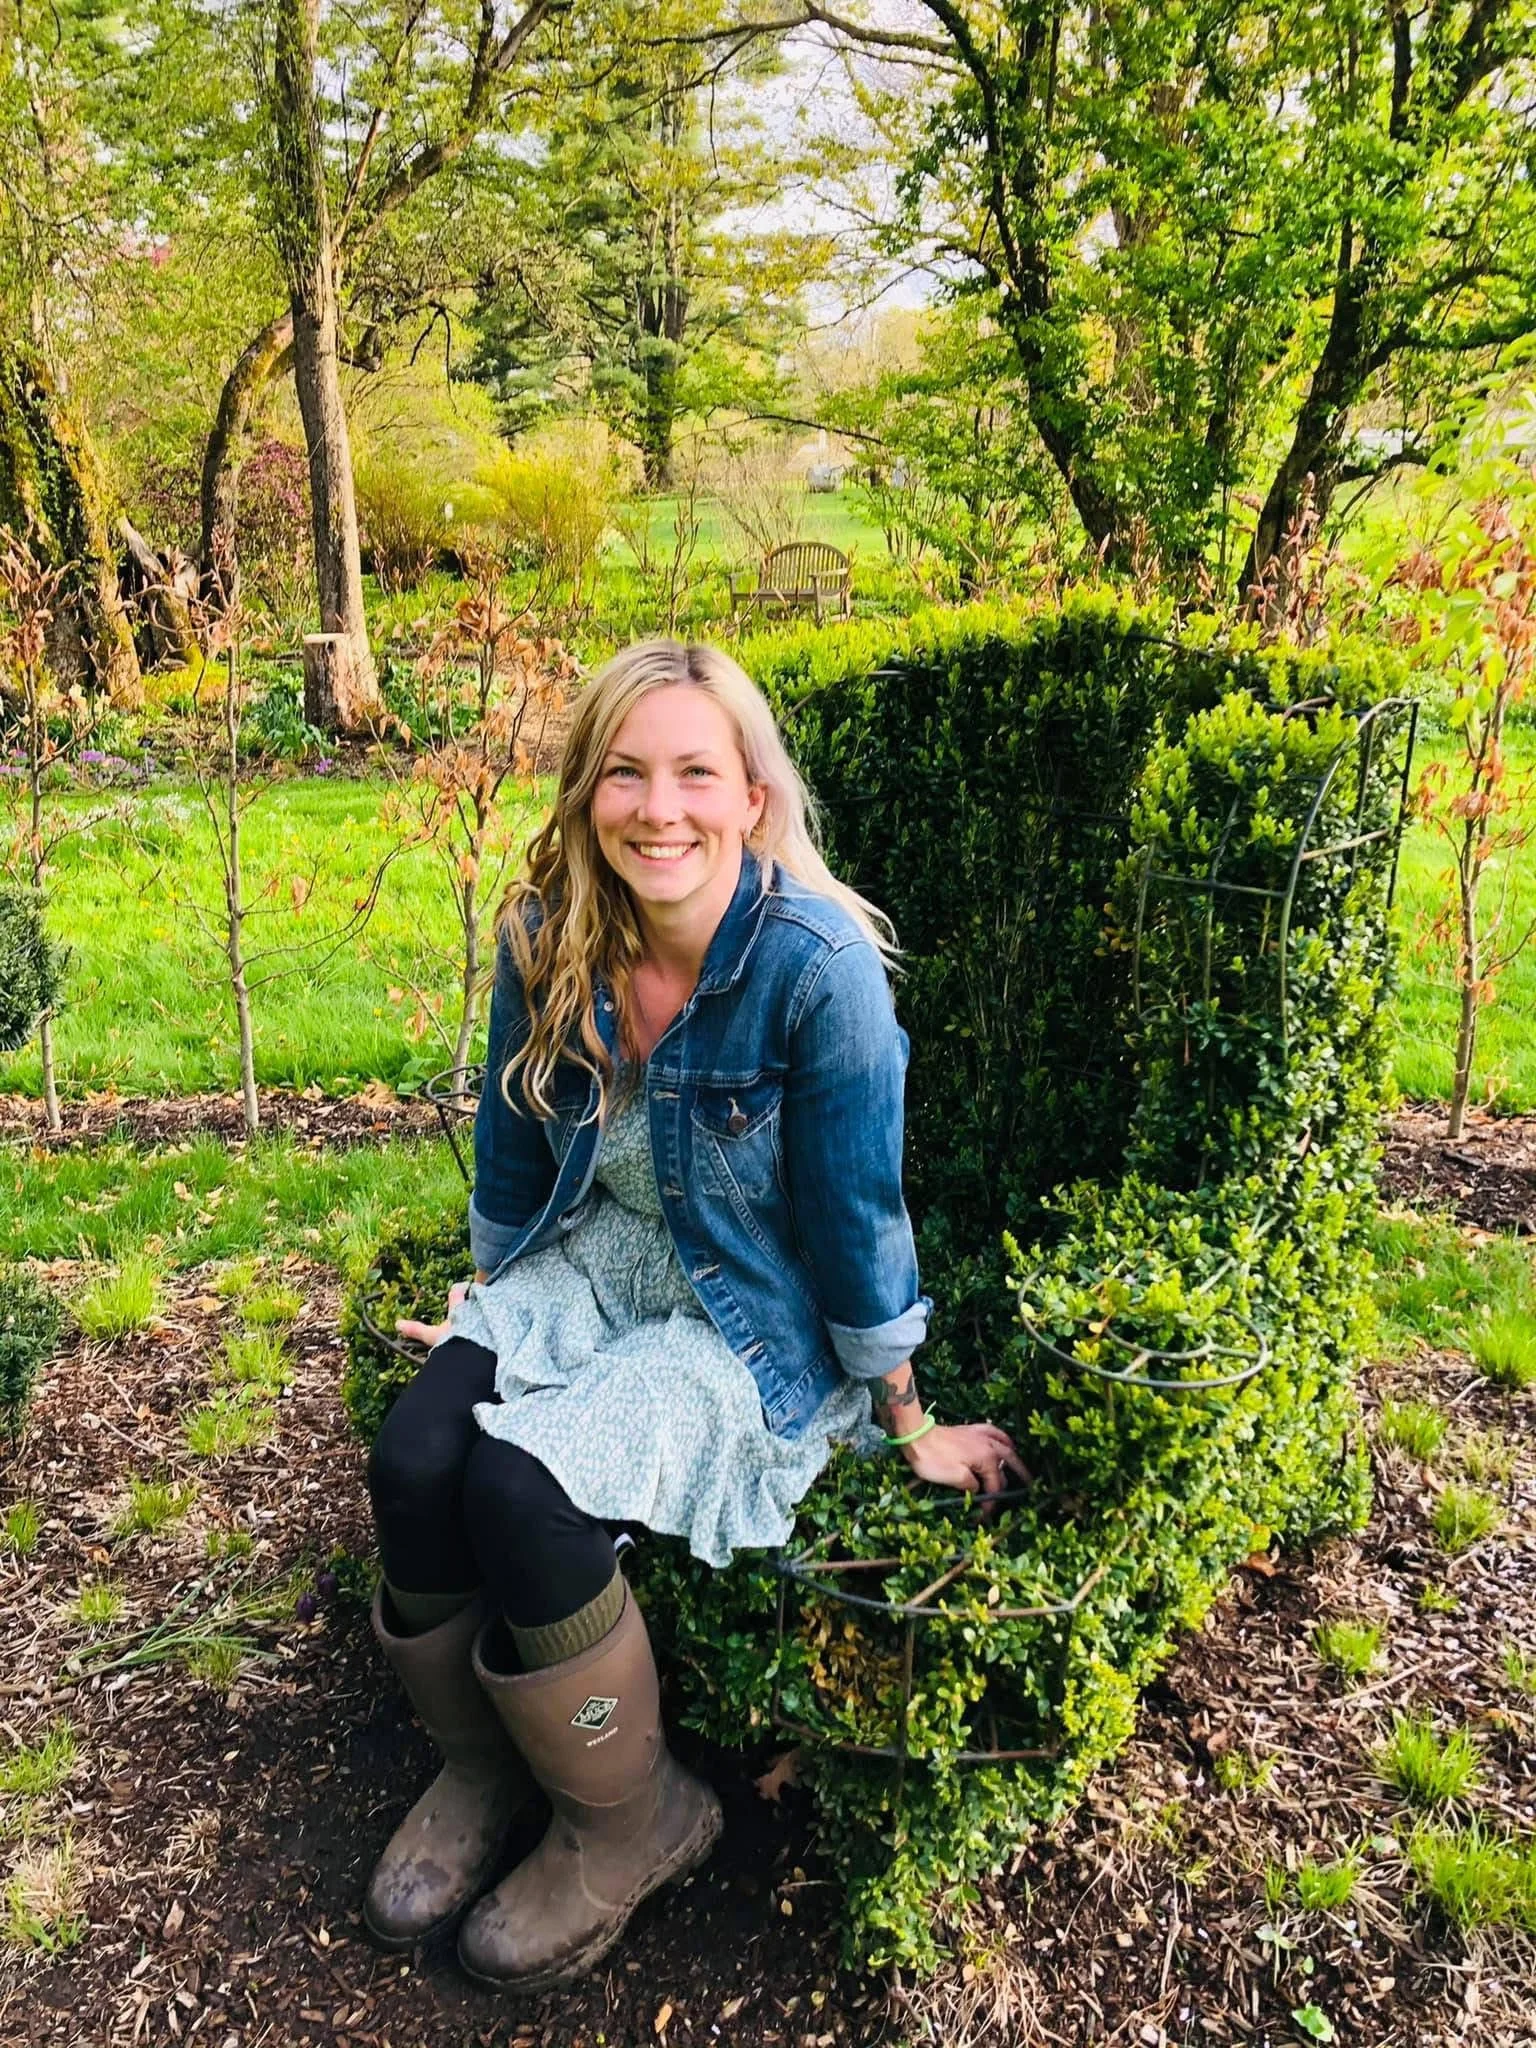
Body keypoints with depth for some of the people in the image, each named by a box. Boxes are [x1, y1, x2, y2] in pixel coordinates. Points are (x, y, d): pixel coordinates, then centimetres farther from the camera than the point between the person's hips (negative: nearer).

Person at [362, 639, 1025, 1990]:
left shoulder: (817, 967, -25)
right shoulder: (548, 939, -8)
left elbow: (854, 1214, -17)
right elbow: (514, 1155, 7)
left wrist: (908, 1426, -5)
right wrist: (492, 1310, 19)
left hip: (760, 1319, -5)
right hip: (599, 1261, 5)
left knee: (526, 1489, -25)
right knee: (414, 1461, -19)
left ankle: (632, 1823, 4)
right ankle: (481, 1763, 12)